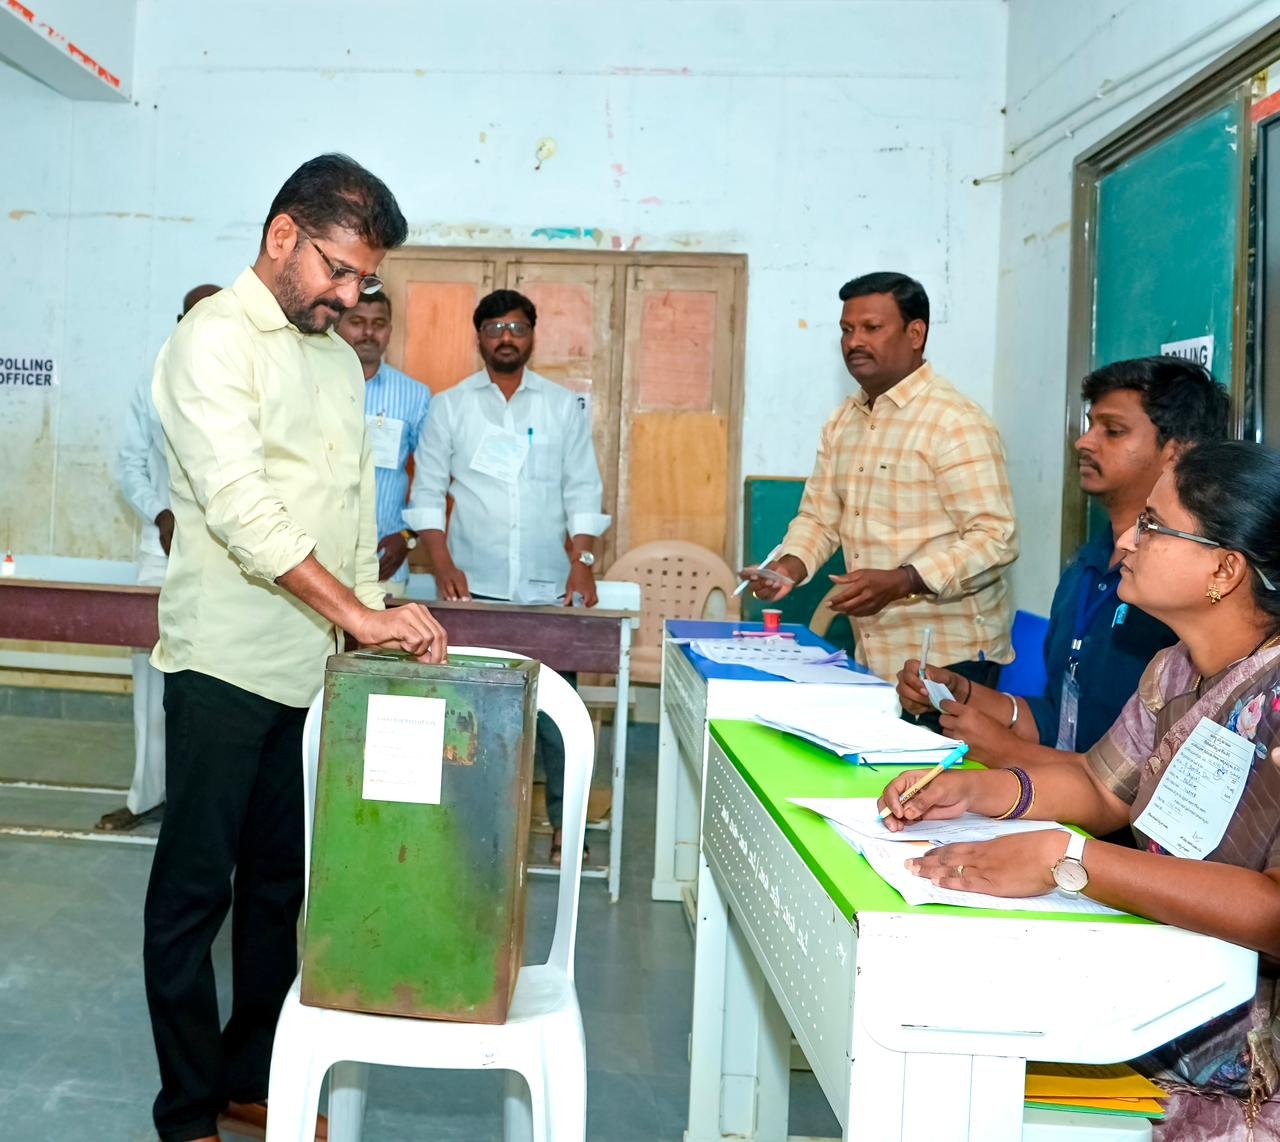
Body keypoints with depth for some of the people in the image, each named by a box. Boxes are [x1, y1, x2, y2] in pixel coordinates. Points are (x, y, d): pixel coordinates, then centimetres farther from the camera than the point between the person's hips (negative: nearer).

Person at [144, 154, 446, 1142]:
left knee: (281, 884, 14)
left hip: (320, 669, 7)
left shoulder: (339, 357, 15)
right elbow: (241, 507, -22)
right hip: (227, 664, -7)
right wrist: (360, 614, -26)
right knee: (195, 890, 3)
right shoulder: (216, 340, -9)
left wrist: (375, 630, 11)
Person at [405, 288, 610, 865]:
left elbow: (582, 492, 6)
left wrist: (582, 563, -6)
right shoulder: (449, 406, 7)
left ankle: (564, 820, 11)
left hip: (548, 589, 0)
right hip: (474, 587, 0)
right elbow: (427, 493, 5)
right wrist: (444, 568, -6)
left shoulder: (564, 406, 8)